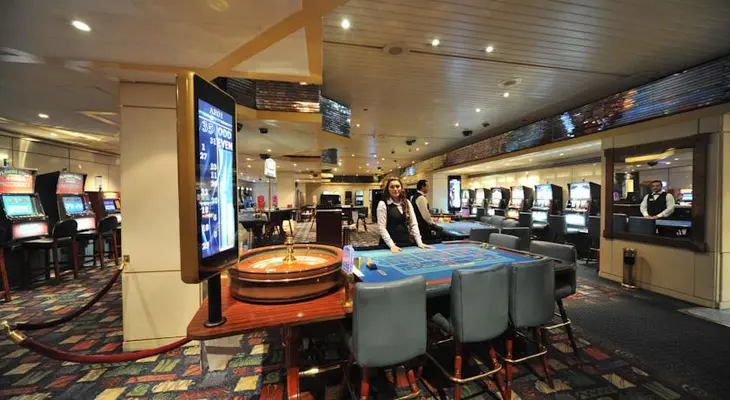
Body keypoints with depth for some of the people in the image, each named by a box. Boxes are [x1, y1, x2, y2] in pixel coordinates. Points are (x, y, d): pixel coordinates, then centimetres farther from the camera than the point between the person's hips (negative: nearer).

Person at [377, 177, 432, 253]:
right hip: (389, 246, -4)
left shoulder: (407, 203, 7)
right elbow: (381, 227, -12)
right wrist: (392, 245, -18)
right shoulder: (383, 204, -8)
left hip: (407, 243, 5)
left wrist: (419, 242, -2)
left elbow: (413, 224, 6)